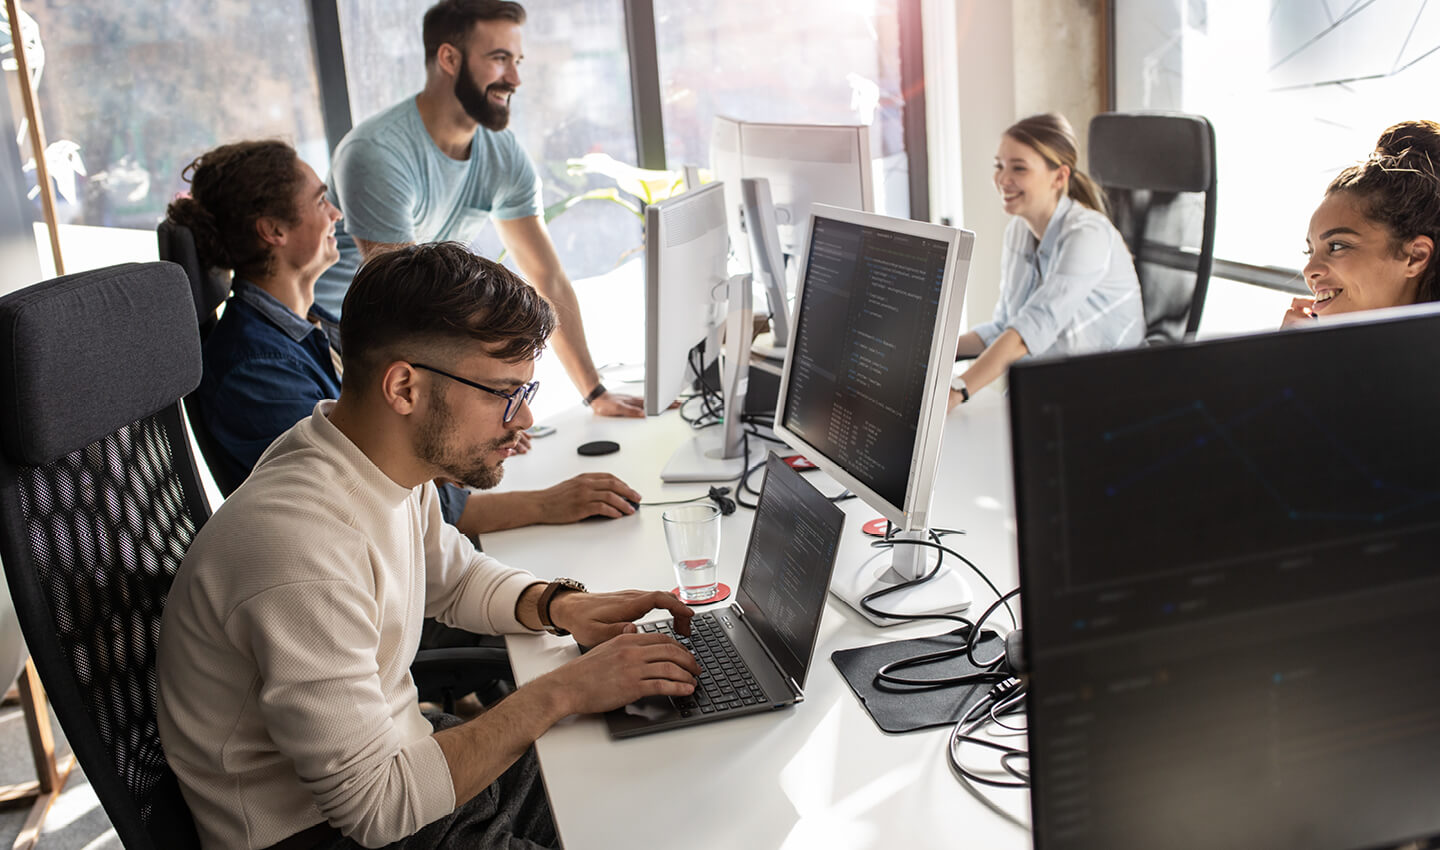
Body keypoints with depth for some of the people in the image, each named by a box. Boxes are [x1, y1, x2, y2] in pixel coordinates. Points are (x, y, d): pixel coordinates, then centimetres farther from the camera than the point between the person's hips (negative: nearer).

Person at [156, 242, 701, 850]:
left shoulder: (397, 464, -5)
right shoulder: (302, 552, -32)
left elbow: (455, 577, 16)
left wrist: (560, 606, -4)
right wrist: (562, 692, -24)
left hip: (393, 753, 8)